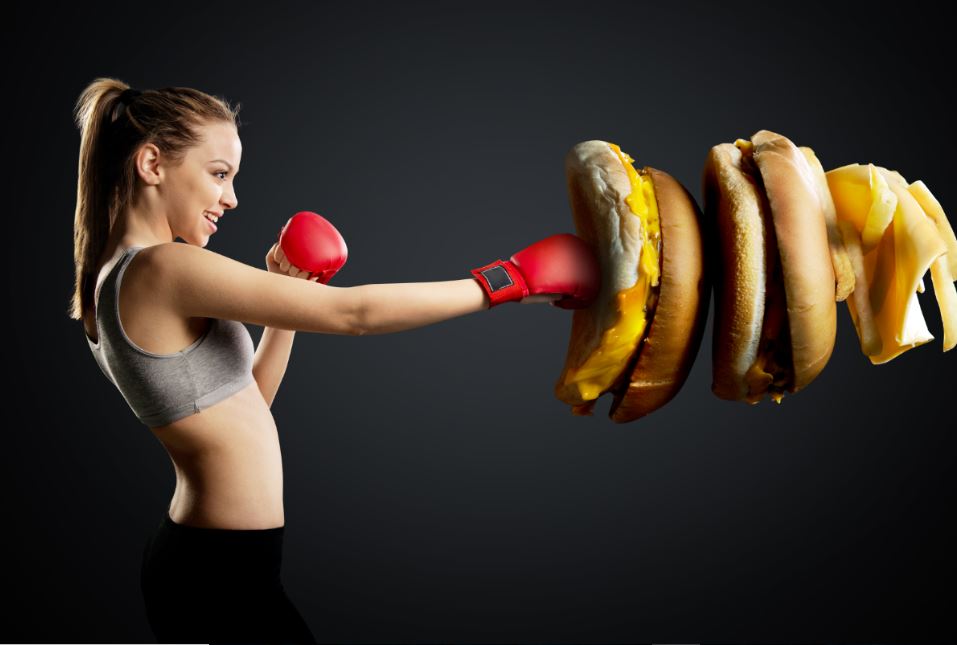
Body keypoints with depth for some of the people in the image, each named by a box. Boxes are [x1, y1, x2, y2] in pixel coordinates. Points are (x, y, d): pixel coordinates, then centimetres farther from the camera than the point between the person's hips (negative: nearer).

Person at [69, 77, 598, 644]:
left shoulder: (113, 281, 9)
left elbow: (243, 405, 13)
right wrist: (507, 281, -14)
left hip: (190, 557, 10)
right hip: (225, 574, -10)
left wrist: (286, 298, 2)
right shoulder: (162, 269, -20)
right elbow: (353, 313, -22)